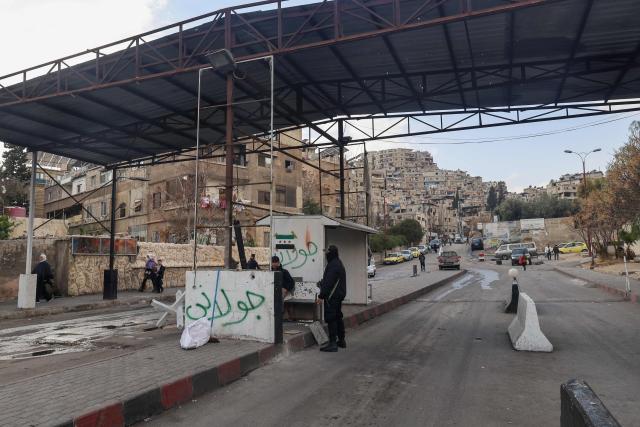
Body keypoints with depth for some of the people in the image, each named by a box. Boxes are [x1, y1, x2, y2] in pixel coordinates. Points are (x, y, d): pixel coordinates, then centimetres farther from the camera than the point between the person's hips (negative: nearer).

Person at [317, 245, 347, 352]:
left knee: (331, 319, -7)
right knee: (338, 317, 17)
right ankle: (341, 340, 25)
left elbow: (328, 282, -22)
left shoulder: (333, 265, -19)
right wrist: (322, 282, 21)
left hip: (332, 297, -11)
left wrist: (321, 295, -20)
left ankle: (332, 343, -5)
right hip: (339, 296, 11)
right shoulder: (338, 263, 14)